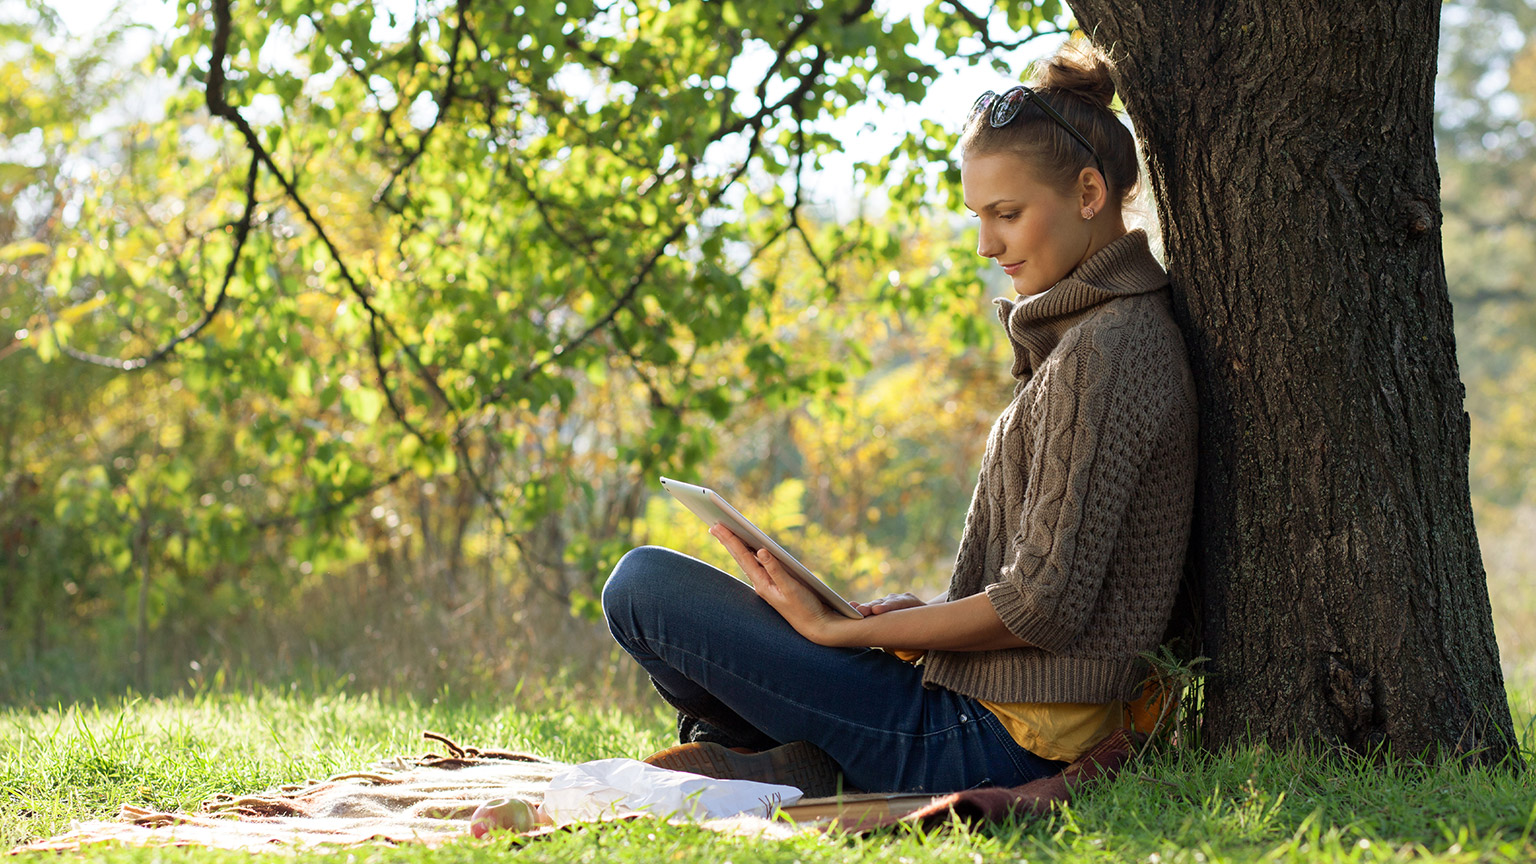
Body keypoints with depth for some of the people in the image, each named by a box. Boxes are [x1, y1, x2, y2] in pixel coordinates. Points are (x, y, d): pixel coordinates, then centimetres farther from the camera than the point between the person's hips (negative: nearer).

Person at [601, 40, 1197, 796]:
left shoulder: (1103, 352, -18)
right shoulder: (1114, 329, 13)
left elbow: (1045, 606, -22)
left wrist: (841, 629, -15)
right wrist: (916, 616, 8)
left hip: (987, 743, -11)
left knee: (642, 581, -10)